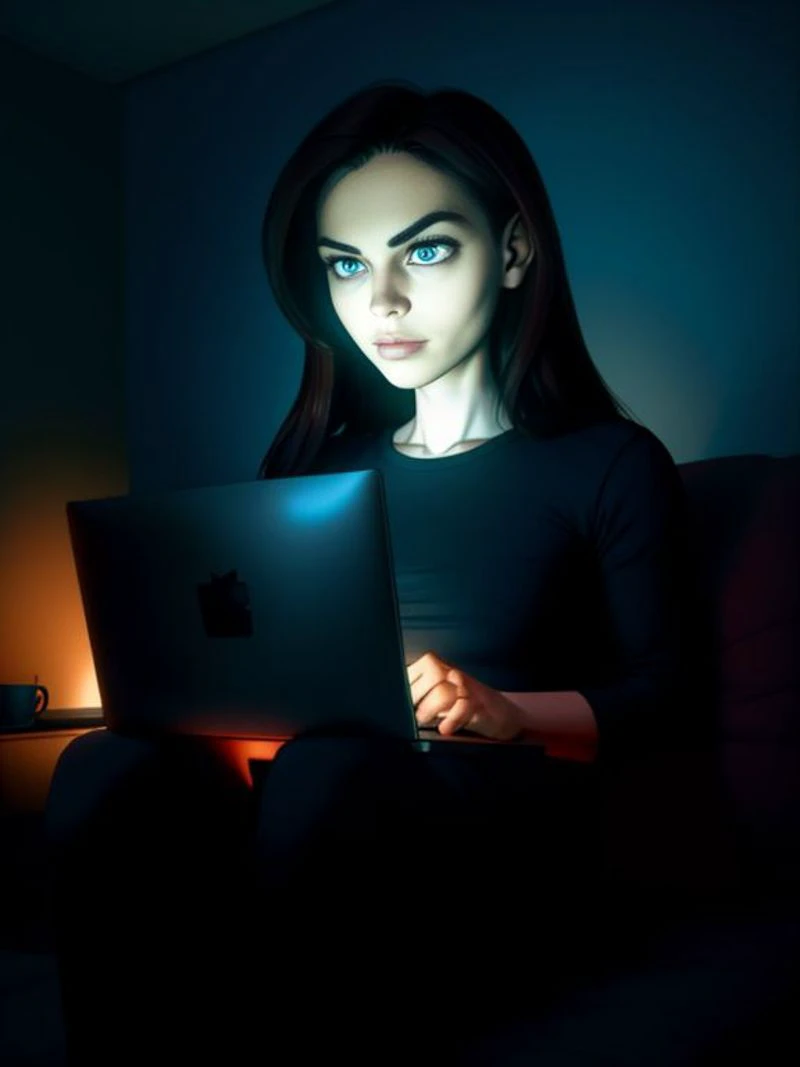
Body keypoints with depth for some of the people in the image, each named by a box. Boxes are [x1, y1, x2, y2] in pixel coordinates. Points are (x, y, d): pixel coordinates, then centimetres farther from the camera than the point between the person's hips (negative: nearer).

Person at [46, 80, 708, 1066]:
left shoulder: (613, 465, 5)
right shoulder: (316, 467, 18)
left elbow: (659, 698, 3)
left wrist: (504, 713, -16)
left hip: (503, 831, -3)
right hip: (309, 800, 4)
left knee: (331, 773, -36)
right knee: (115, 765, -27)